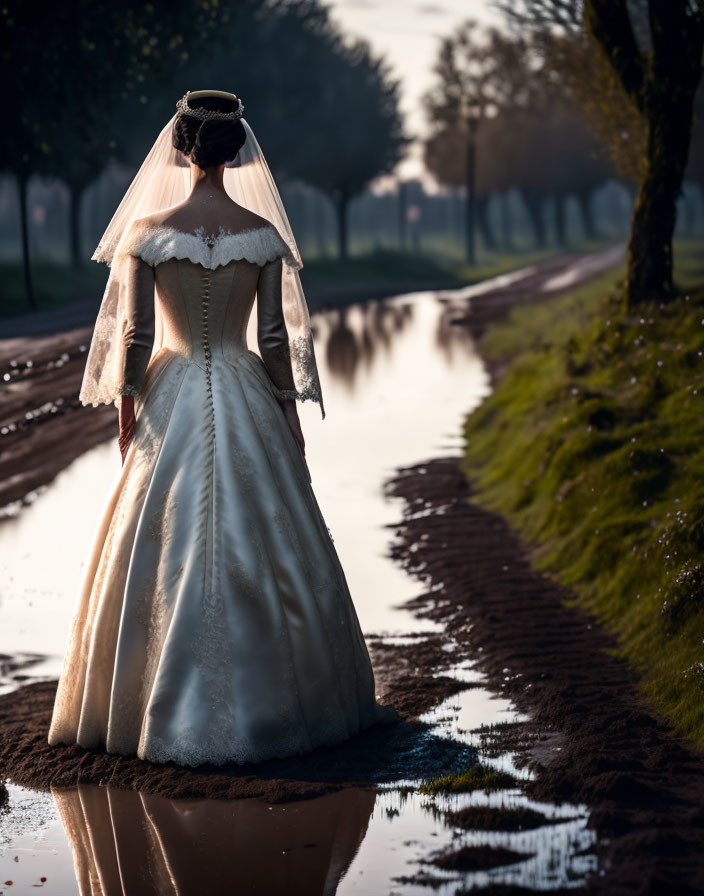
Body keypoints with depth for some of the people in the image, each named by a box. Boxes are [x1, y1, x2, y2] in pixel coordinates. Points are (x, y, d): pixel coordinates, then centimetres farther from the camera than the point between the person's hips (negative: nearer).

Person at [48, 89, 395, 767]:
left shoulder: (146, 230, -7)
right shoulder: (263, 234, -4)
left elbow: (134, 333, -7)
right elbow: (276, 337, -2)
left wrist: (126, 410, 5)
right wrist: (290, 414, 8)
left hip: (169, 403, 0)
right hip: (247, 402, 1)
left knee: (162, 558, 5)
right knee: (262, 552, 8)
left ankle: (157, 712, 9)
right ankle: (268, 702, 15)